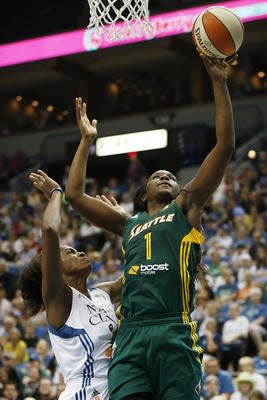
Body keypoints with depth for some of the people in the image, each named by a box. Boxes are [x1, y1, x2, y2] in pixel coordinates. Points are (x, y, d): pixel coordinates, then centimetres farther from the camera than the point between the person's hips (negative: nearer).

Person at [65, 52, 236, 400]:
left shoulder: (186, 208, 19)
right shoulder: (129, 224, 27)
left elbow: (225, 146, 12)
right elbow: (74, 194, 27)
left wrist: (218, 83, 10)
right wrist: (87, 141, 32)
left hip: (174, 332, -2)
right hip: (131, 334, 2)